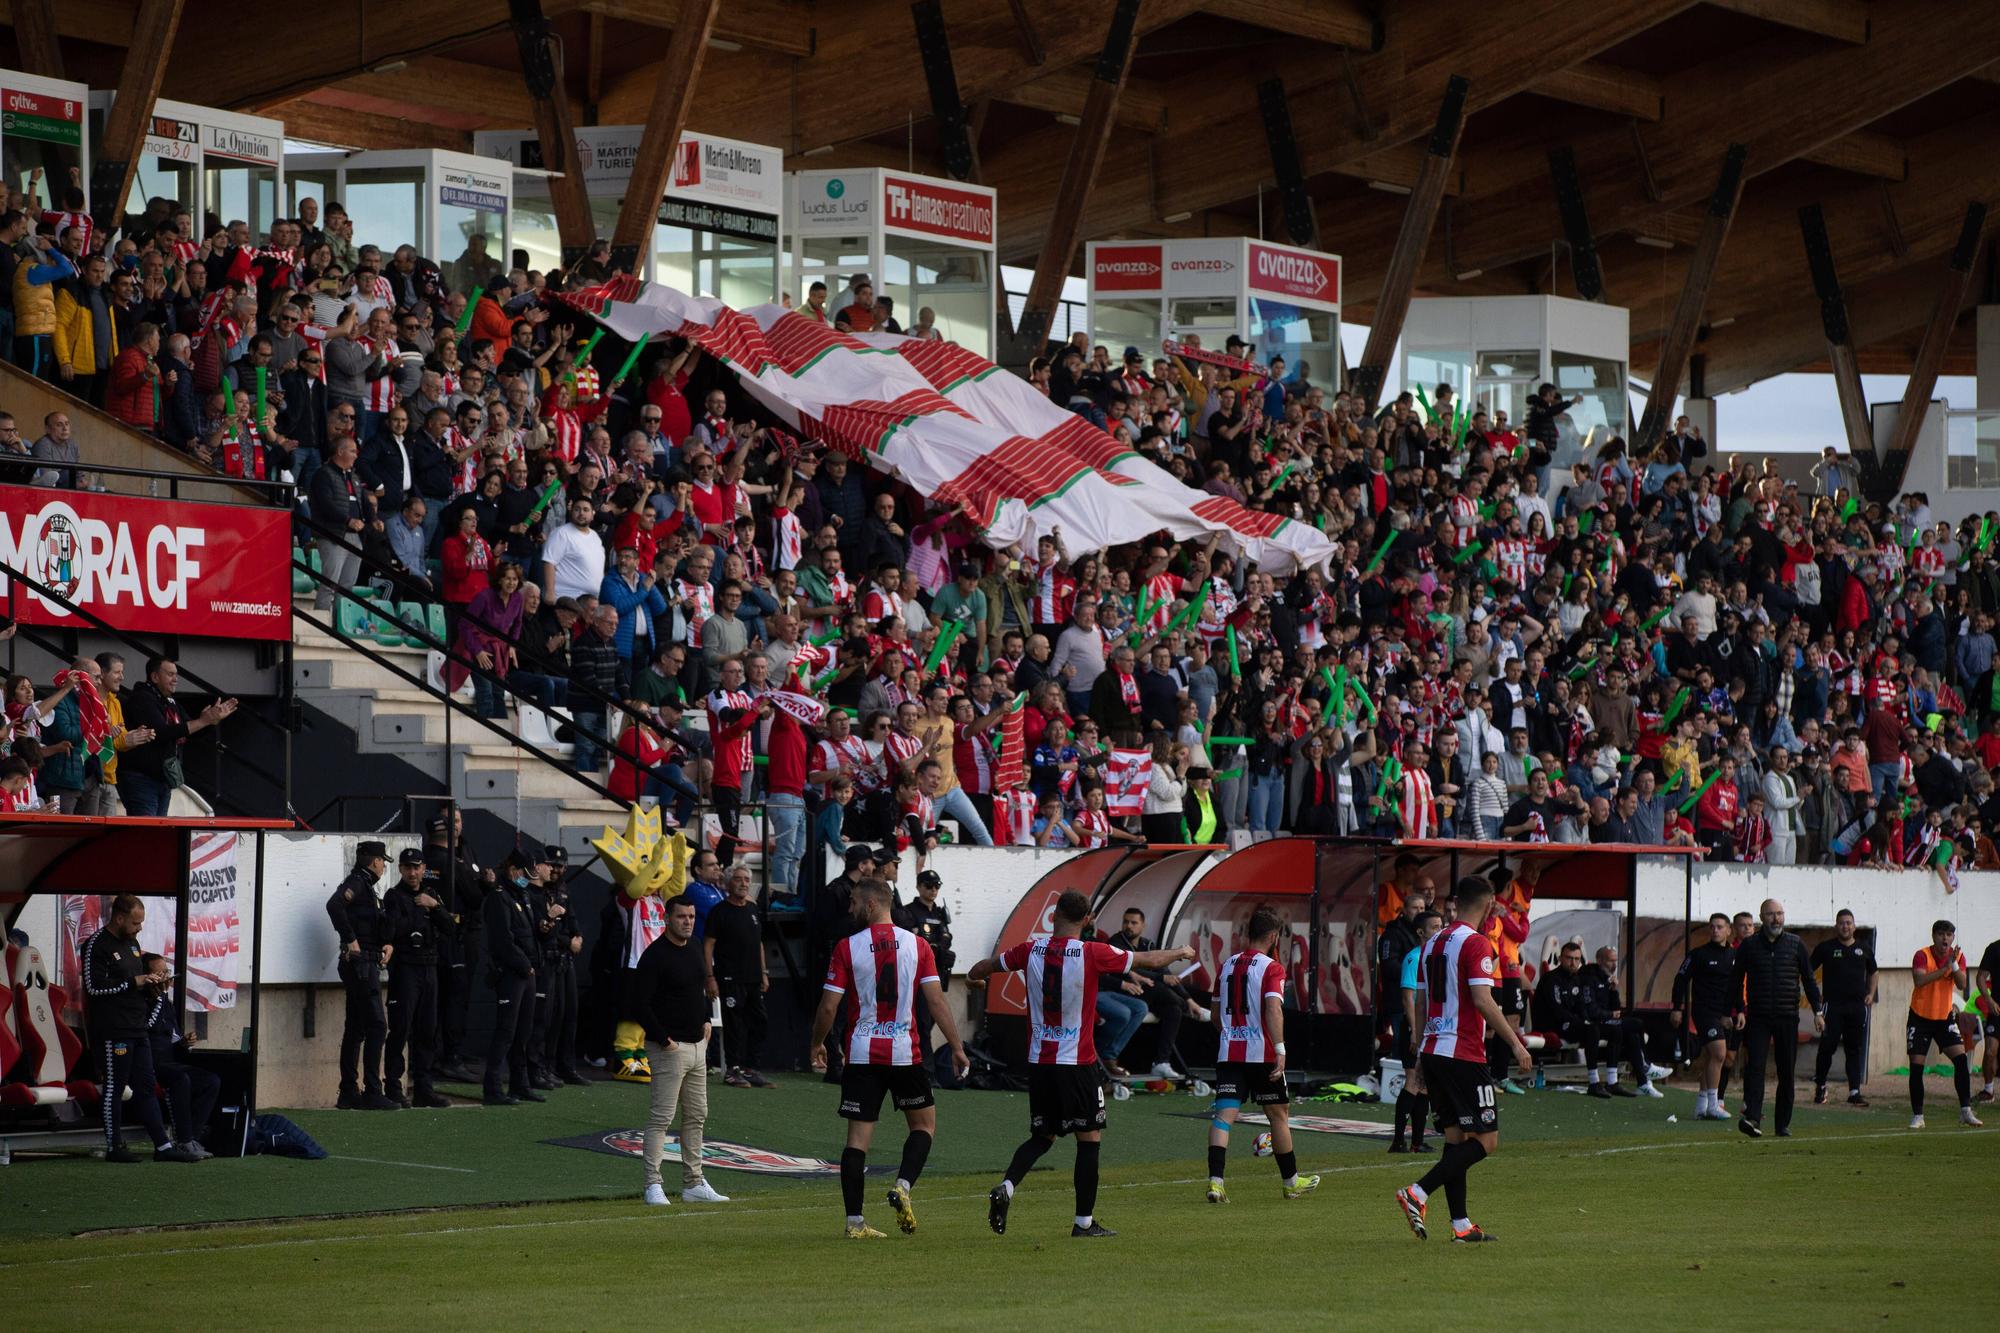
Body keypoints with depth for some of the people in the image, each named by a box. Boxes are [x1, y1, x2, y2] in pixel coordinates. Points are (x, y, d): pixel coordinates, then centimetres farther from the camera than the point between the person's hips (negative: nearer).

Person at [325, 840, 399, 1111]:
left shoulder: (366, 885, 20)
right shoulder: (357, 883, -10)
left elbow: (378, 925, 25)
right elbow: (335, 905, -29)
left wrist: (388, 945, 5)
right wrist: (350, 939, -23)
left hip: (366, 965, 10)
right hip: (361, 963, -10)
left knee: (355, 1029, 11)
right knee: (376, 1025, -11)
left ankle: (349, 1093, 13)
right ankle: (372, 1093, -13)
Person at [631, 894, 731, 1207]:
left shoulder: (694, 948, 11)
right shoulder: (655, 956, -15)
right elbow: (639, 1004, -18)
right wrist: (664, 1040, -17)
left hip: (697, 1045, 9)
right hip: (670, 1047, -9)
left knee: (697, 1116, 13)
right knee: (661, 1118, -9)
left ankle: (693, 1184, 20)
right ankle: (653, 1185, -8)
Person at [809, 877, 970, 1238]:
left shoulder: (847, 947, -4)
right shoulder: (916, 945, 0)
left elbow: (829, 1007, -4)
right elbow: (936, 999, -5)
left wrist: (817, 1045, 12)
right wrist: (957, 1047, 0)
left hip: (861, 1055, 0)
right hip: (904, 1052, 0)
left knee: (858, 1137, 2)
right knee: (924, 1123, 17)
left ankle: (854, 1221, -1)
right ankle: (903, 1186, -5)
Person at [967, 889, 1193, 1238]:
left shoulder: (1031, 949, -1)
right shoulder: (1092, 954, -11)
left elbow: (989, 965, 16)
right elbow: (1148, 960, 1)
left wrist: (972, 977, 41)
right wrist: (1181, 953, 21)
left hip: (1038, 1061, 4)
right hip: (1076, 1062, -4)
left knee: (1042, 1136, 17)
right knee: (1089, 1138, 6)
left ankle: (1005, 1187, -7)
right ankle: (1084, 1221, 6)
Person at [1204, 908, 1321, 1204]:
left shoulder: (1227, 965, 13)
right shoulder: (1271, 968, -6)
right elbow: (1273, 1009, -20)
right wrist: (1280, 1050, -23)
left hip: (1228, 1053, 4)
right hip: (1261, 1054, -4)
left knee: (1224, 1114, -5)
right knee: (1279, 1114, 12)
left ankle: (1215, 1180, -22)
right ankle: (1291, 1181, 23)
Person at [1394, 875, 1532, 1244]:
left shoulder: (1433, 942, 13)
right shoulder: (1475, 944, -11)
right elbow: (1483, 1001, -20)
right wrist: (1516, 1044, -15)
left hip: (1432, 1051, 9)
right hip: (1464, 1055, -9)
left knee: (1455, 1137, 11)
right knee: (1486, 1141, -5)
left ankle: (1461, 1225, 9)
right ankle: (1418, 1194, -16)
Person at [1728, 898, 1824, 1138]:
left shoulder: (1795, 944, 7)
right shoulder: (1749, 946, 5)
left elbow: (1809, 980, 12)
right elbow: (1736, 981, 8)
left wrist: (1817, 1012, 7)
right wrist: (1740, 1010, -2)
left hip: (1788, 1018, 1)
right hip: (1758, 1017, -1)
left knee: (1786, 1072, 3)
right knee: (1754, 1066, -15)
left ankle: (1784, 1123, 10)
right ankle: (1752, 1117, -24)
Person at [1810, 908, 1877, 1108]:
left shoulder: (1864, 948, 11)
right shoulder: (1826, 948, 2)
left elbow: (1872, 973, 24)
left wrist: (1871, 994, 9)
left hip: (1857, 1006, 3)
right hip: (1833, 1005, -3)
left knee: (1854, 1050, 3)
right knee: (1827, 1047, -5)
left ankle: (1854, 1092, 3)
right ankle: (1820, 1086, 14)